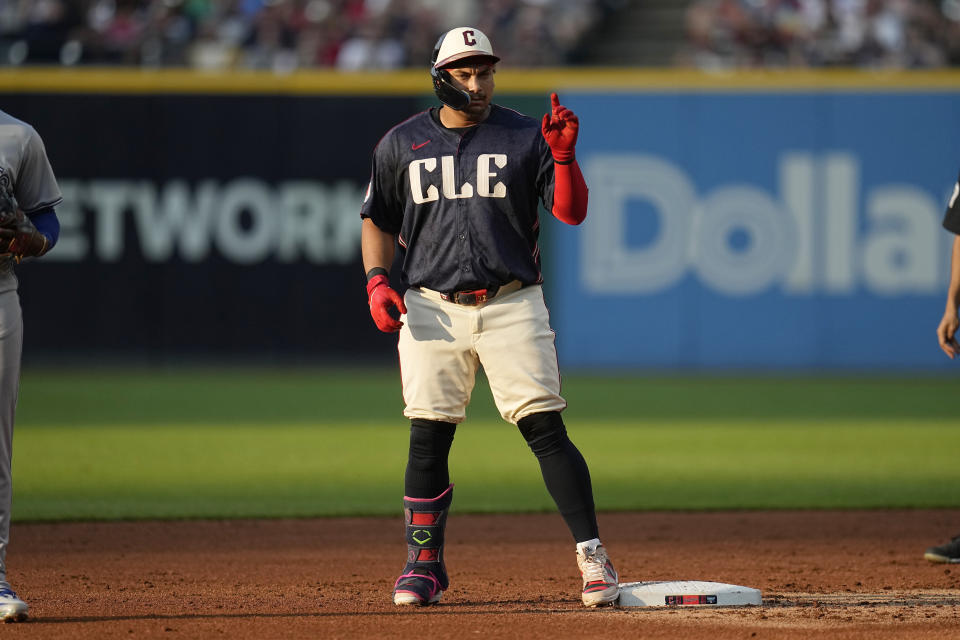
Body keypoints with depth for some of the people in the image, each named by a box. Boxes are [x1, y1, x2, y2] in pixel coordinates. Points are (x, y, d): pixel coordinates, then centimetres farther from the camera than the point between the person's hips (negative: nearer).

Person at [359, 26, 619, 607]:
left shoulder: (525, 138, 3)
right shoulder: (402, 144, 9)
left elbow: (572, 212, -4)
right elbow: (379, 220, 17)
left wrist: (564, 155, -20)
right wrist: (377, 281, 1)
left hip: (512, 306, -2)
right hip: (432, 309, 2)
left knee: (546, 430, -9)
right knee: (428, 439, 0)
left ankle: (593, 556, -8)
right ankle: (425, 565, 13)